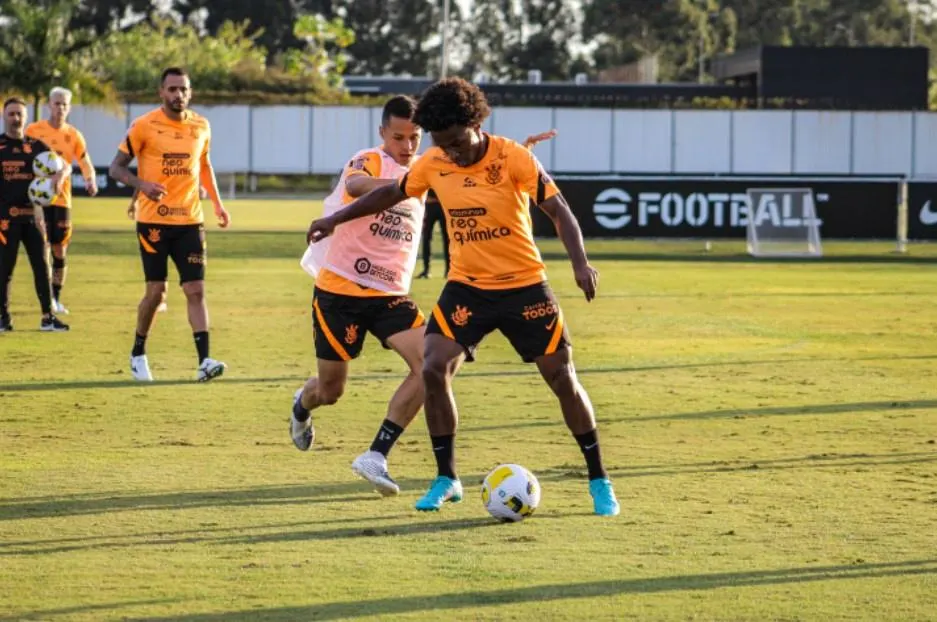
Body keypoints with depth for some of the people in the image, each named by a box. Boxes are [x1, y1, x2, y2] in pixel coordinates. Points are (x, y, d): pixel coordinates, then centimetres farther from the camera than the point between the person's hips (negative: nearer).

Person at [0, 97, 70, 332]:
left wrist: (60, 175, -18)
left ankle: (48, 317, 7)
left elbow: (64, 165, 5)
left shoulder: (36, 145, 9)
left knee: (41, 265, 3)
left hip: (32, 213, 3)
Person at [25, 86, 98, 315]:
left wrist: (90, 180, -15)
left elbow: (86, 164, 5)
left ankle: (57, 298, 13)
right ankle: (47, 298, -4)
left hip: (62, 198, 2)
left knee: (60, 249, 3)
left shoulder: (73, 135, 5)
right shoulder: (34, 130, -1)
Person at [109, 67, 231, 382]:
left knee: (196, 290, -6)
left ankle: (204, 361, -12)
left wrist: (217, 202, 15)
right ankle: (138, 354, 21)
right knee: (156, 291, 0)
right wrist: (141, 184, -23)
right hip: (153, 222, -3)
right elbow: (116, 167, -4)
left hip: (190, 221, 3)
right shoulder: (144, 126, -6)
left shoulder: (201, 126, 7)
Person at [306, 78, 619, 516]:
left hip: (524, 286, -3)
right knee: (433, 371, -13)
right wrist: (338, 219, 17)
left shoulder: (513, 159, -16)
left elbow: (559, 211, -18)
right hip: (466, 286, 3)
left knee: (564, 381, -1)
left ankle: (599, 481, 14)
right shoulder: (434, 165, -3)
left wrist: (580, 264, -32)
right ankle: (445, 480, 1)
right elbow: (392, 193, 15)